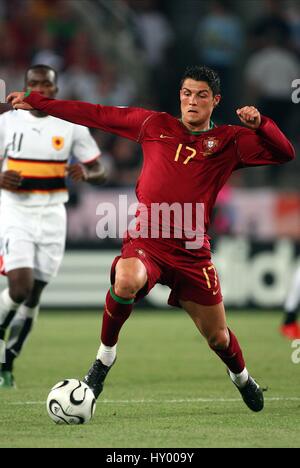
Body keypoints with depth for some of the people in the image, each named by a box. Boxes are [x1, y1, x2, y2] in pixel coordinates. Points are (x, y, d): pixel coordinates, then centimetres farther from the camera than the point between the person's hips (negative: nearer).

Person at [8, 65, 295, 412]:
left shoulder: (229, 141, 5)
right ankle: (105, 355, -10)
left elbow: (284, 153, -3)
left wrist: (258, 124, -20)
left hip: (192, 251, 1)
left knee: (218, 337, 7)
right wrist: (36, 102, 13)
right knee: (126, 281, -36)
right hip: (144, 243, -1)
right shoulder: (154, 125, 9)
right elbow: (96, 115, 13)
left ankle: (241, 377, 44)